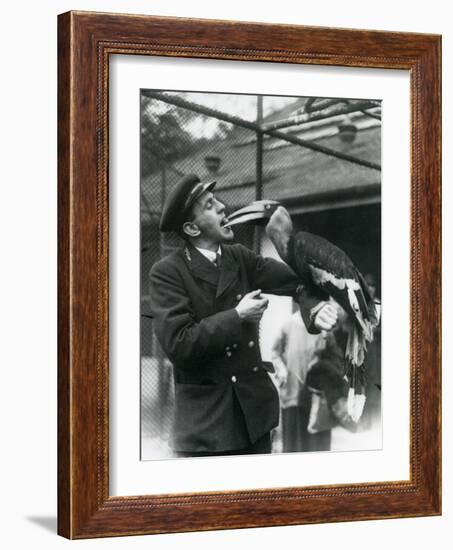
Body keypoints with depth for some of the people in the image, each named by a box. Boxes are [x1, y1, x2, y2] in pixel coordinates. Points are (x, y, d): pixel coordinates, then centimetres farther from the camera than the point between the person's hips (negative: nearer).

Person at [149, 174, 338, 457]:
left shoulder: (240, 257, 6)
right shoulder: (167, 272, -11)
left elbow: (295, 276, -1)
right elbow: (179, 344, -20)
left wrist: (314, 306, -22)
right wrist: (237, 316, -15)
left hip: (254, 406, 5)